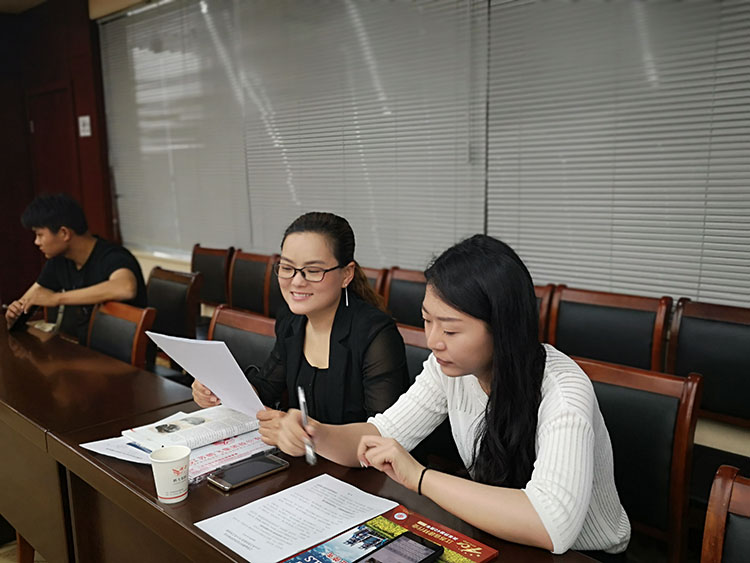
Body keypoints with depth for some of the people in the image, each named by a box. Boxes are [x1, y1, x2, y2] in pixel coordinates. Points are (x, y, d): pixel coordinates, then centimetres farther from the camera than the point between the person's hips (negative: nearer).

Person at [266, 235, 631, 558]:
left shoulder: (560, 392, -28)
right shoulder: (450, 365, -9)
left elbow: (552, 525, -39)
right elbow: (382, 435, -4)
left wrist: (419, 476, -34)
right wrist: (316, 435, -24)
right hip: (494, 539, 5)